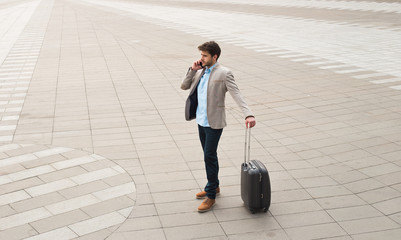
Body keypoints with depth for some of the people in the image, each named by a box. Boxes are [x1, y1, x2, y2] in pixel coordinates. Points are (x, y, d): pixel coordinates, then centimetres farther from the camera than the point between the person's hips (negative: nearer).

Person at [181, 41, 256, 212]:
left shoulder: (224, 73, -12)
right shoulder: (200, 72, 10)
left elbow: (237, 95, -20)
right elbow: (184, 86, 13)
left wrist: (248, 114, -33)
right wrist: (192, 70, -2)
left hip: (213, 122, -7)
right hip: (201, 120, 7)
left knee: (210, 156, -5)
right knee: (208, 155, 18)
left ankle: (211, 195, 5)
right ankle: (214, 186, 34)